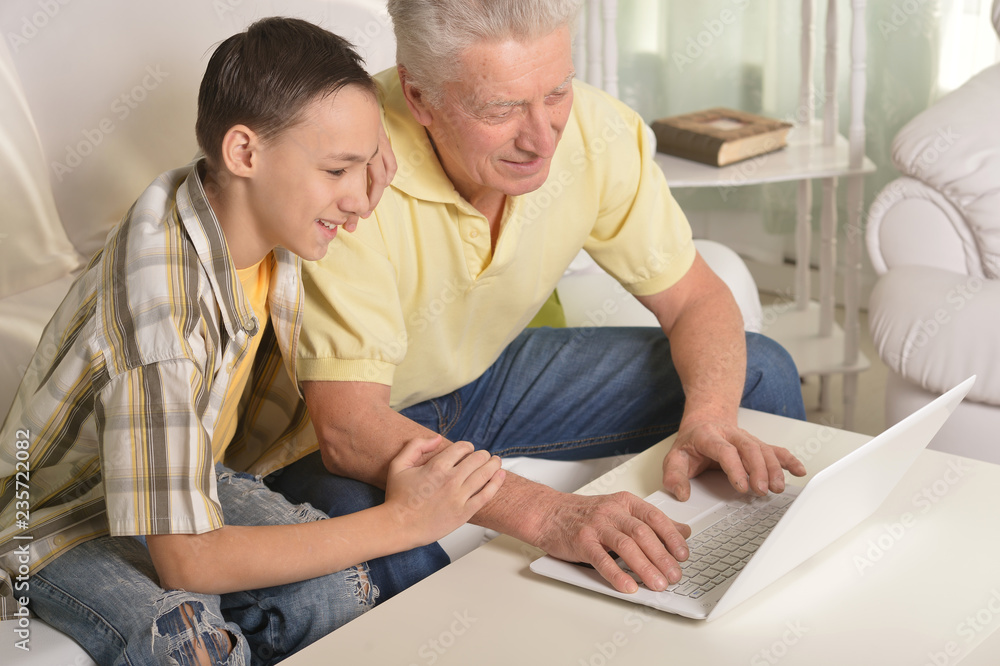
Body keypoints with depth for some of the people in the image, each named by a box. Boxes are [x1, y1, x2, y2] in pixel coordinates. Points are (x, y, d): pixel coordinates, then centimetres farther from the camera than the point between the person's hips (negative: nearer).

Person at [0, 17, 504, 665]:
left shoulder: (268, 226, -11)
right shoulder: (159, 289, -35)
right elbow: (186, 561, -33)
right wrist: (401, 520, -30)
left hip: (190, 475, 7)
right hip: (65, 520, -6)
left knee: (343, 589, -19)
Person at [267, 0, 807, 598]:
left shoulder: (596, 130, -18)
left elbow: (696, 299, -6)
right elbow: (348, 429, -39)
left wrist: (710, 420, -28)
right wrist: (548, 513, -49)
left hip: (494, 371, 6)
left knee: (762, 376, -2)